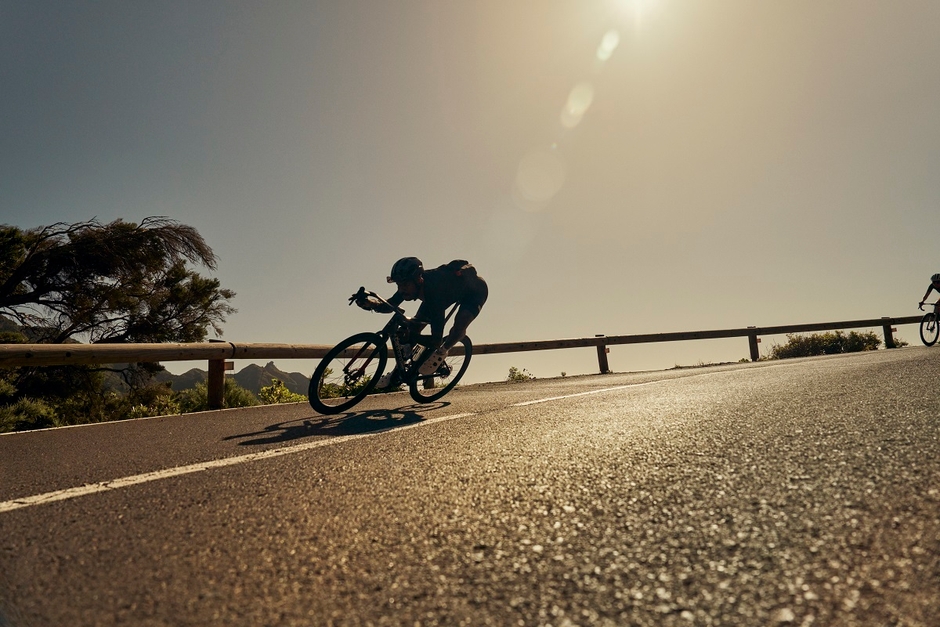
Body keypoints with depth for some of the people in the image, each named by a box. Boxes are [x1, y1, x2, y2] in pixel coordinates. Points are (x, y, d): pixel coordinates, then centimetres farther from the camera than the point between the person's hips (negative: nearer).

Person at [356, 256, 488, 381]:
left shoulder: (433, 288, -44)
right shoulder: (410, 284, -23)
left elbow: (437, 323, -42)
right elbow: (390, 306, -16)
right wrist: (371, 304, -34)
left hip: (475, 291, -7)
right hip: (451, 290, 7)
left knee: (460, 324, -35)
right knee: (415, 326, -5)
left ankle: (442, 352, -3)